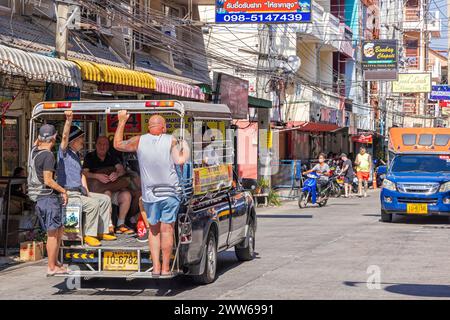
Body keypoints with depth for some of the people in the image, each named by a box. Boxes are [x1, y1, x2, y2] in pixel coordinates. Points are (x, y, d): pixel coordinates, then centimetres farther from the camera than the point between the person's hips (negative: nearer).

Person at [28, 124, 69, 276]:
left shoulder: (34, 151, 7)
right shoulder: (48, 155, -17)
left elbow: (37, 142, 33)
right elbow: (48, 181, -20)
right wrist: (63, 190, -11)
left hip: (39, 198, 9)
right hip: (49, 197, -9)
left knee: (59, 230, 17)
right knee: (53, 233, -2)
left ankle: (54, 262, 21)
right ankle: (51, 267, 2)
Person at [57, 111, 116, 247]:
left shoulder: (76, 154, 19)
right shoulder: (64, 152, -6)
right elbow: (65, 137, -25)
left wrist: (87, 191, 9)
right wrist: (68, 120, -39)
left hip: (80, 191, 9)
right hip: (69, 193, -9)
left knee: (105, 199, 6)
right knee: (93, 204, -27)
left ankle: (102, 232, 6)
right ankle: (89, 235, -17)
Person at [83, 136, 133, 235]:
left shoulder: (111, 157, 16)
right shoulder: (89, 157, 5)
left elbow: (122, 169, 1)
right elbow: (84, 173, -10)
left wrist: (117, 174, -24)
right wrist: (97, 176, -28)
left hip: (113, 188, 4)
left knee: (126, 195, -22)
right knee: (107, 193, -35)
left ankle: (120, 225, -14)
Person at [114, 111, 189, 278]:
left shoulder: (139, 141, 0)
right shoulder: (171, 141, -6)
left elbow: (117, 144, 12)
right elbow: (180, 160, -17)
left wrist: (122, 121, 18)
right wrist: (185, 146, -1)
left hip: (149, 194, 2)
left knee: (154, 229, 15)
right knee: (167, 230, 2)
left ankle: (156, 267, 10)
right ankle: (165, 268, 3)